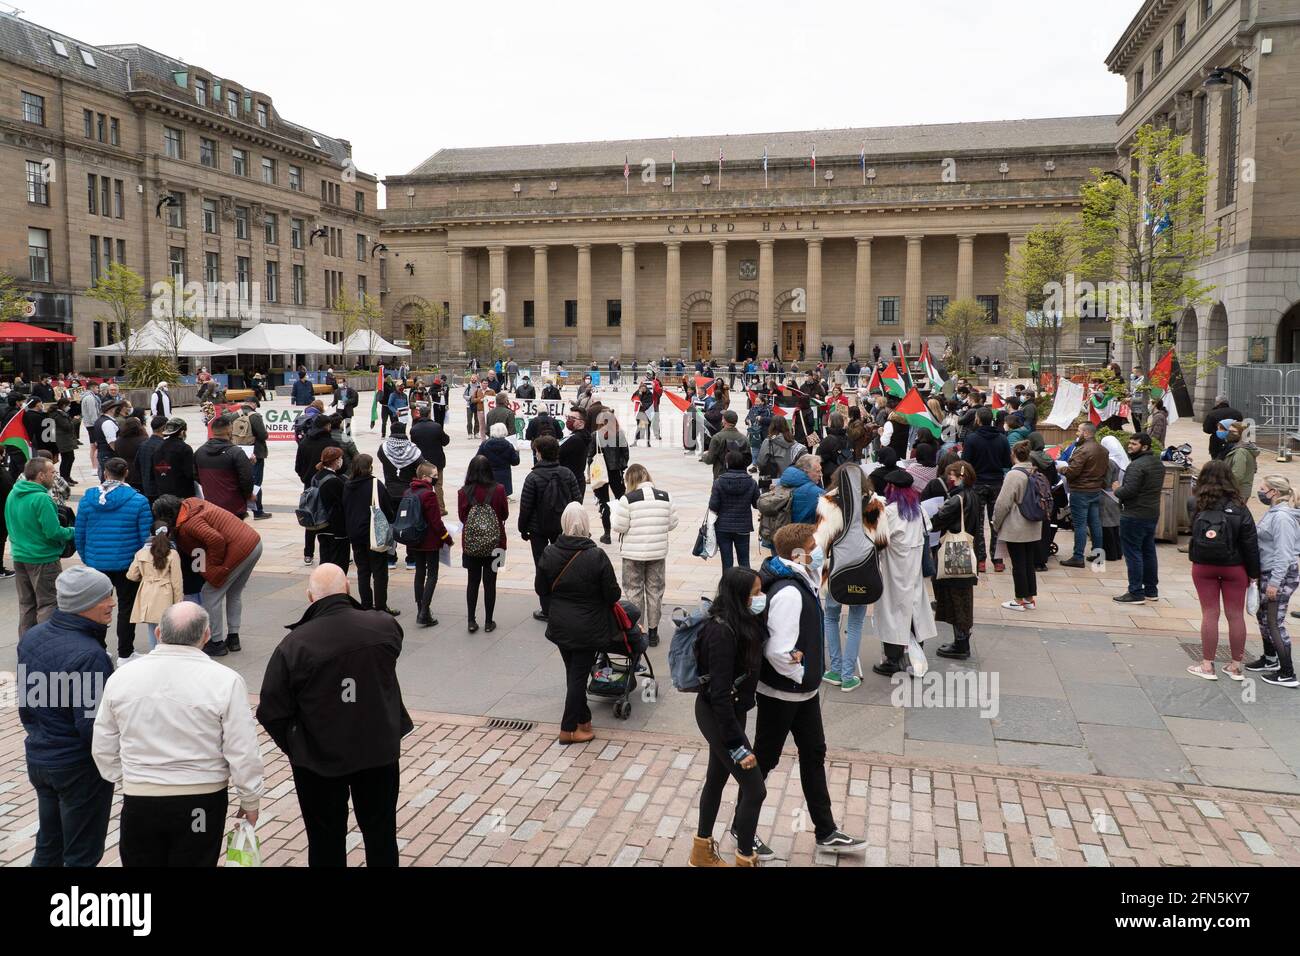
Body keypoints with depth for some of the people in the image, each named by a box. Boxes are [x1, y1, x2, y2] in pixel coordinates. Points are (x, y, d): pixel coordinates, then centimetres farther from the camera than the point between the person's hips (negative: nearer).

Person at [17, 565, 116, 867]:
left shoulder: (31, 637, -2)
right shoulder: (88, 655, -28)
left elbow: (25, 705, 9)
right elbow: (92, 726, -25)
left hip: (37, 759, 8)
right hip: (79, 768, -8)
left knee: (47, 845, 24)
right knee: (82, 854, 9)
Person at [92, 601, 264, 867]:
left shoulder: (120, 677, -4)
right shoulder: (225, 681, -16)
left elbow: (103, 749, 7)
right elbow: (243, 754, -13)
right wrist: (250, 801, 2)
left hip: (138, 800, 3)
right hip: (201, 804, -2)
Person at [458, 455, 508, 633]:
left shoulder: (464, 493, -10)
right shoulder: (499, 490, -12)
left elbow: (462, 517, 0)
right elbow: (505, 515, -1)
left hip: (470, 543, 1)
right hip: (494, 543, -1)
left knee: (473, 582, 14)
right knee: (490, 583, 8)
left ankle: (471, 621, 15)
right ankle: (488, 622, 14)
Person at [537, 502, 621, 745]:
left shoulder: (549, 554, -9)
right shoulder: (597, 557, -20)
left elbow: (541, 589, 3)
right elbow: (613, 594, -14)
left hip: (560, 626, 4)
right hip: (587, 629, -4)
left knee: (573, 673, 19)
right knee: (579, 675, 6)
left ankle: (583, 720, 32)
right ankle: (569, 729, 12)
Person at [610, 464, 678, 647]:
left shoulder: (628, 499, -14)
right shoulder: (665, 497, -3)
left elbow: (619, 527, -12)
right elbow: (672, 524, 2)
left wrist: (614, 509, 5)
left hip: (633, 554, -3)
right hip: (658, 552, 3)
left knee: (634, 591, 11)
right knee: (655, 591, 14)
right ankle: (653, 632, 20)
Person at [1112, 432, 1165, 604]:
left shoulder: (1137, 465, -19)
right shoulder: (1158, 464, 12)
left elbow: (1129, 491, -25)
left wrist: (1117, 489, -4)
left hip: (1134, 516, -10)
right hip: (1152, 513, 10)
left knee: (1133, 553, -4)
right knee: (1148, 552, 16)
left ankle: (1136, 593, -3)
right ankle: (1151, 590, 23)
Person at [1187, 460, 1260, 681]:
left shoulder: (1198, 507, -9)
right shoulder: (1239, 509, -10)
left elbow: (1194, 535, 0)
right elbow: (1250, 543, -7)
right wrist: (1254, 573, 1)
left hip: (1203, 567, 0)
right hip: (1234, 568, 0)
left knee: (1210, 614, 6)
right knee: (1235, 615, 10)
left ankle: (1207, 665, 11)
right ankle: (1236, 666, 18)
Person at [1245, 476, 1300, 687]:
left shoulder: (1282, 517, -21)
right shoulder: (1273, 513, 10)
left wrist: (1274, 583, -24)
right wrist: (1262, 577, 19)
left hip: (1279, 576, -10)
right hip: (1267, 574, 10)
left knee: (1274, 623, -6)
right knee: (1263, 617, 21)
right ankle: (1270, 659, 37)